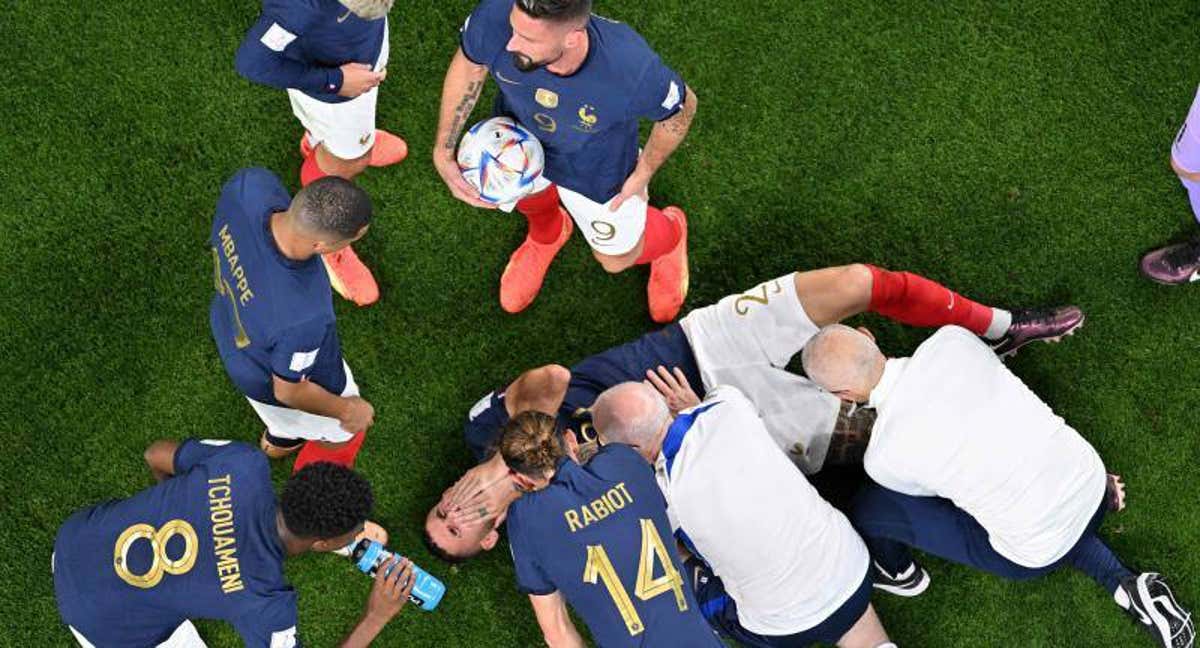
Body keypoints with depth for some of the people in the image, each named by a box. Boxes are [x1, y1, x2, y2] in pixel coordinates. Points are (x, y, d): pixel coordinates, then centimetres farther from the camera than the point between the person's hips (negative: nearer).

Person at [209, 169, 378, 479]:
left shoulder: (250, 183, -37)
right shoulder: (302, 316, -50)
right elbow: (288, 391, -28)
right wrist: (345, 409, -8)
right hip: (275, 383, -6)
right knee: (342, 431, 29)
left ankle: (279, 440, 75)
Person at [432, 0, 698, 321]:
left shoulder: (632, 70, -45)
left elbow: (682, 107, -21)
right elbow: (469, 64, -15)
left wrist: (644, 173, -8)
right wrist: (443, 151, -16)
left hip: (596, 167, -2)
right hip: (518, 131, 2)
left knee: (617, 259, 22)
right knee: (527, 192, 33)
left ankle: (670, 232, 57)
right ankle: (547, 234, 70)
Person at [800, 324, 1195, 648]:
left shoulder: (884, 458, -20)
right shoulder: (952, 339, -11)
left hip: (1036, 556, -5)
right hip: (1092, 485, 5)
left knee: (869, 507, 4)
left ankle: (897, 573, 39)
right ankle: (1126, 586, 19)